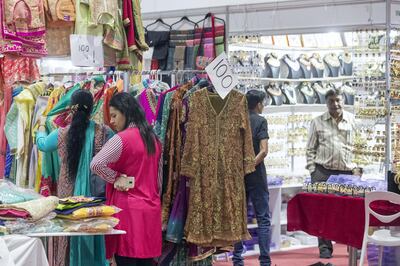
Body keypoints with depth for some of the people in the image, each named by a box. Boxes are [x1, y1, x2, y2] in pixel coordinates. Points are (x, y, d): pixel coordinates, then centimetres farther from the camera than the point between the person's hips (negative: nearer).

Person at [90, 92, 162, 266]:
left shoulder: (122, 138, -12)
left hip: (128, 209, -7)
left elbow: (96, 164, -23)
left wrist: (116, 178, -9)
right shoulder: (153, 138, 11)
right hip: (150, 209, 7)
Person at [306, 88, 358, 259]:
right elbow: (310, 149, 7)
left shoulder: (352, 120, 6)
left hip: (346, 171, 0)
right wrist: (312, 170, 0)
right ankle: (325, 247, 10)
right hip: (323, 172, 0)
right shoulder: (317, 122, 5)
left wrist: (356, 167, 1)